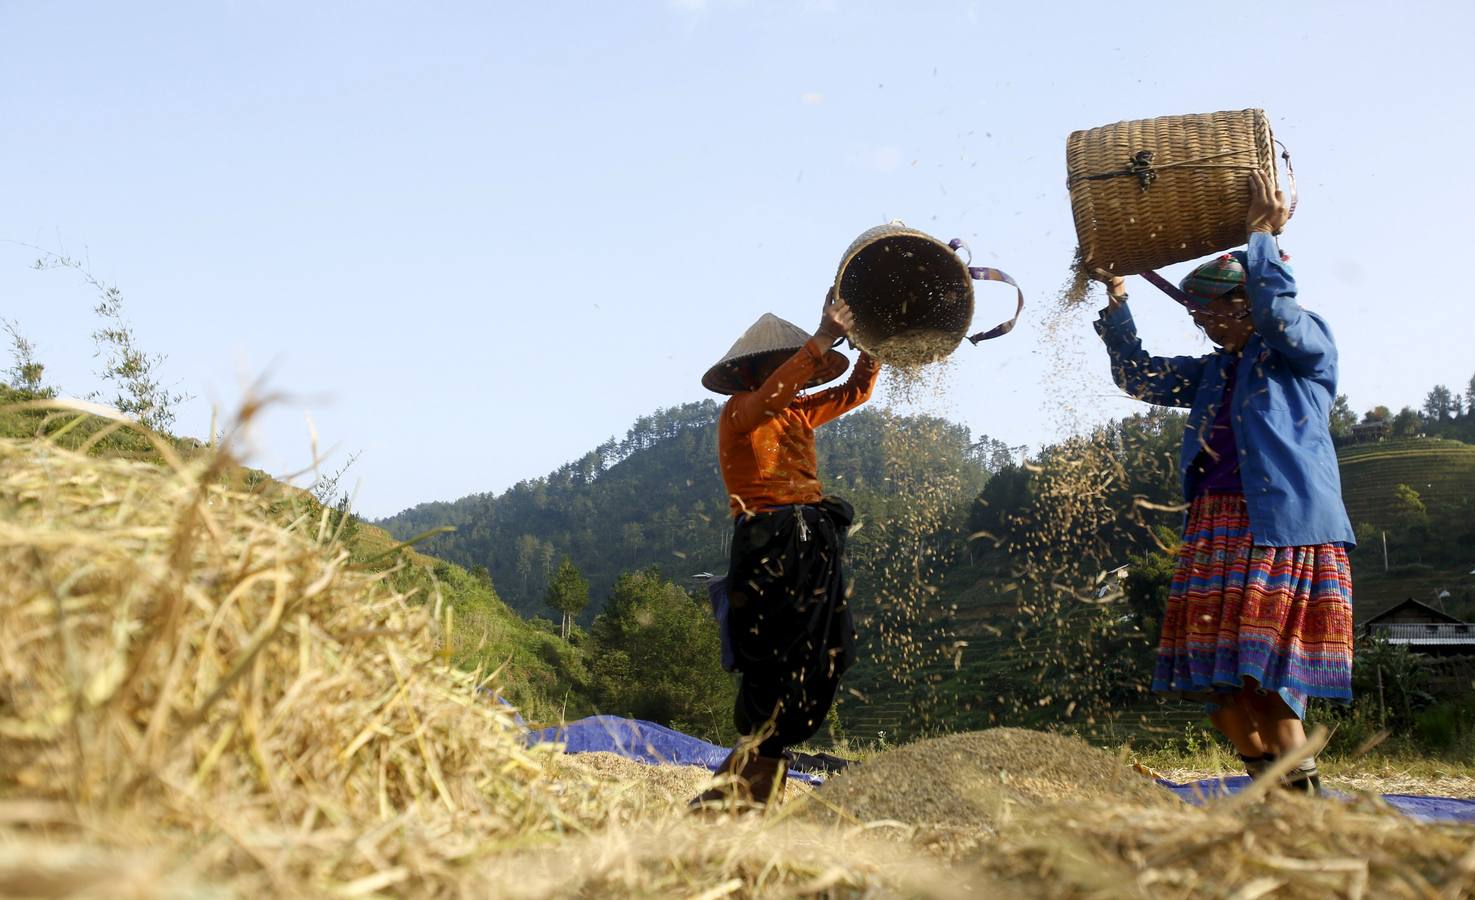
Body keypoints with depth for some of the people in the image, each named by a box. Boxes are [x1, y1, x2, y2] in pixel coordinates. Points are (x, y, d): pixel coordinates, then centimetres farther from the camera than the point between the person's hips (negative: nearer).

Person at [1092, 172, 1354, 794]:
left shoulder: (1309, 348, 6)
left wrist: (1262, 236, -7)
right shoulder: (1212, 372, 23)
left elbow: (1278, 317, -15)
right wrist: (1115, 297, 17)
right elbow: (1139, 375, 23)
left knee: (1264, 682, -14)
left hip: (1284, 529, -7)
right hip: (1215, 531, 7)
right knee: (1218, 686, 3)